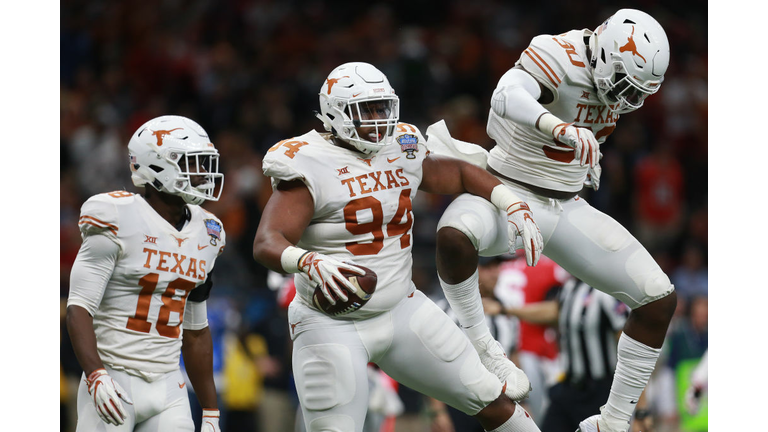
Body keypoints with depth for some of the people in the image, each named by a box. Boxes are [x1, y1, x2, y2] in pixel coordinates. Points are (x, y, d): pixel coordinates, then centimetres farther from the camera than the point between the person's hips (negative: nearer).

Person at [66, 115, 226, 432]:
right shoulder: (119, 222, -9)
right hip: (115, 381, -6)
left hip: (168, 387, 6)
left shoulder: (203, 234, 11)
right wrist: (96, 376, -27)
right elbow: (79, 308, -14)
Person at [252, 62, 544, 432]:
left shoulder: (402, 153, 4)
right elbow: (266, 244, -27)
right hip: (332, 327, -6)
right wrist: (308, 262, -48)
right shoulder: (312, 167, -16)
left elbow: (459, 173, 23)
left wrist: (513, 205, 8)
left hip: (401, 311, 6)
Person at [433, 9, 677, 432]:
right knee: (454, 236, -42)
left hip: (567, 208, 7)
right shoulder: (560, 56, -24)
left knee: (660, 298, -4)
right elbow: (506, 98, -46)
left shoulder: (612, 71, -2)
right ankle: (477, 341, -17)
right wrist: (560, 128, -61)